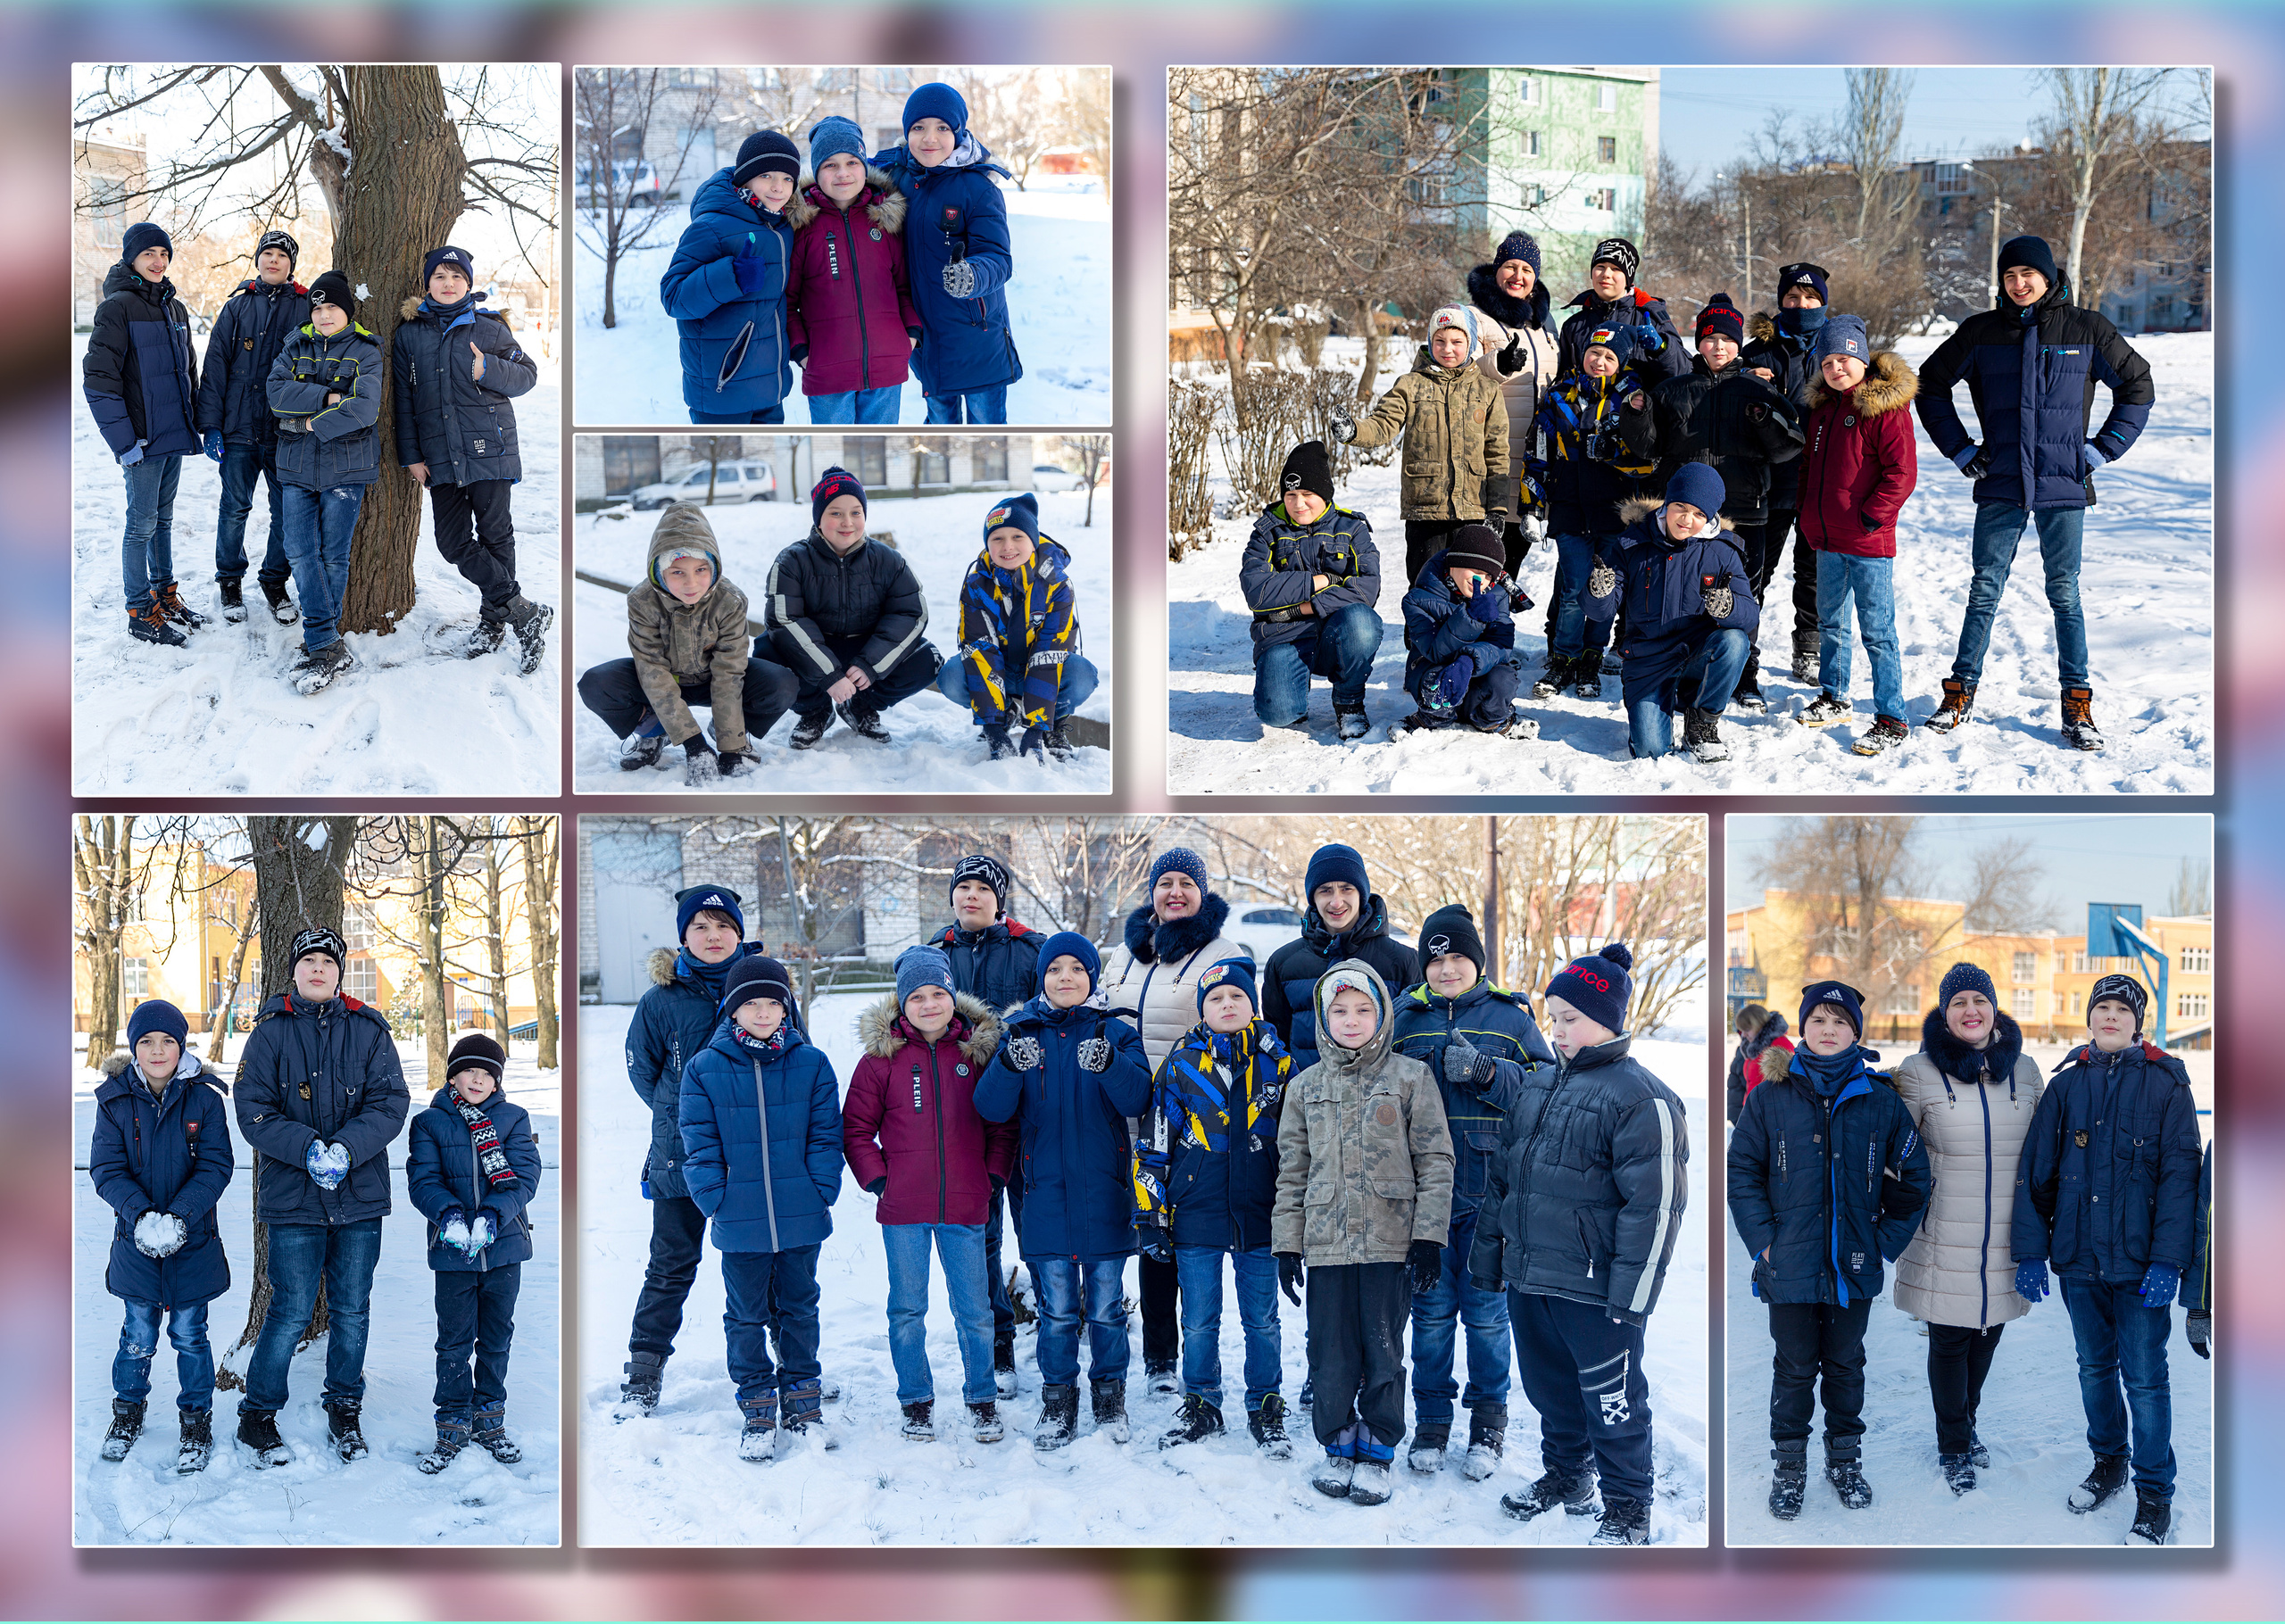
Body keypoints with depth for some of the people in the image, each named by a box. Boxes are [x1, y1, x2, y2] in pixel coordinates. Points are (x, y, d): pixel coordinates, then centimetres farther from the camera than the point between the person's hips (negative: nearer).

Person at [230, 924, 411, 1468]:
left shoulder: (369, 1031, 5)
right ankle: (257, 1417, 13)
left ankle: (345, 1412, 25)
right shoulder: (271, 1032, 1)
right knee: (291, 1312, -3)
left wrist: (346, 1149, -18)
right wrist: (308, 1149, -18)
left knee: (351, 1310, 9)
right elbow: (252, 1110, -4)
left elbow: (390, 1104, -2)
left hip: (360, 1196, 2)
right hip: (294, 1196, -2)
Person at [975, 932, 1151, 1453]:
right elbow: (992, 1108, -7)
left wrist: (1108, 1062, -34)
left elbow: (1136, 1099, -15)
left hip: (1104, 1193, -1)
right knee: (1056, 1308, 5)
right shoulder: (1023, 1033, 6)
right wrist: (1010, 1065, -27)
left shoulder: (1116, 1035, 2)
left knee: (1106, 1306, 6)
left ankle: (1110, 1398, 20)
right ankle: (1057, 1404, 16)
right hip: (1046, 1191, 1)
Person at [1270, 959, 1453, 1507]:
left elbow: (1435, 1161, -1)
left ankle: (1378, 1451, 18)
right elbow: (1292, 1171, 12)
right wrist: (1287, 1245, 7)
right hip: (1325, 1244, 2)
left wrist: (1429, 1237, -7)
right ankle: (1338, 1446, 22)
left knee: (1384, 1352, 4)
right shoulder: (1305, 1087, 9)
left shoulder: (1410, 1079, 0)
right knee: (1330, 1353, 5)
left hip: (1391, 1242, -2)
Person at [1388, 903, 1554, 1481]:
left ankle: (1489, 1421, 18)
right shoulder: (1404, 1017, 8)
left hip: (1489, 1191, -1)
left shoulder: (1510, 1017, 4)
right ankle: (1431, 1420, 20)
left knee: (1486, 1310, 4)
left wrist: (1487, 1072, -16)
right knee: (1431, 1309, 7)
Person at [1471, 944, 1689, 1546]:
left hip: (1594, 1290, -7)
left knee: (1612, 1401, 2)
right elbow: (1504, 1174, 25)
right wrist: (1488, 1247, 18)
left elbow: (1654, 1207, -16)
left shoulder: (1641, 1099, -13)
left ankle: (1627, 1509, 15)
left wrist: (1630, 1298, -18)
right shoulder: (1537, 1084, 11)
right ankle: (1566, 1476, 39)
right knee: (1550, 1388, 20)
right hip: (1529, 1278, 7)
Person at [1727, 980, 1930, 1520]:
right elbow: (1742, 1172, 0)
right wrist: (1763, 1241, -8)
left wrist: (1886, 1241, 0)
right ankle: (1788, 1467, 19)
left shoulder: (1881, 1100, 1)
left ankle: (1845, 1460, 29)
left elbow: (1913, 1178, 8)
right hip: (1791, 1266, -1)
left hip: (1854, 1267, 1)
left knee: (1846, 1365, 14)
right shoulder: (1771, 1097, -2)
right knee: (1794, 1368, 6)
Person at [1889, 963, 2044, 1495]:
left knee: (1987, 1336, 12)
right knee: (1949, 1341, 2)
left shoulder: (2024, 1070, 5)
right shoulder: (1919, 1073, -5)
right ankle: (1953, 1448, 16)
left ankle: (1964, 1427, 32)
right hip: (1945, 1241, -3)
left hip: (2005, 1240, 3)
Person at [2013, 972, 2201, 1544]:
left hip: (2138, 1260, -4)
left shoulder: (2165, 1085, -3)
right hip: (2079, 1259, 4)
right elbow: (2036, 1171, 7)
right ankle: (2108, 1462, 33)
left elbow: (2179, 1176, -7)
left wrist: (2167, 1261, -14)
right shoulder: (2066, 1085, 6)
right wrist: (2030, 1252, 1)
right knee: (2095, 1367, 16)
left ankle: (2154, 1496, 6)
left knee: (2144, 1378, -3)